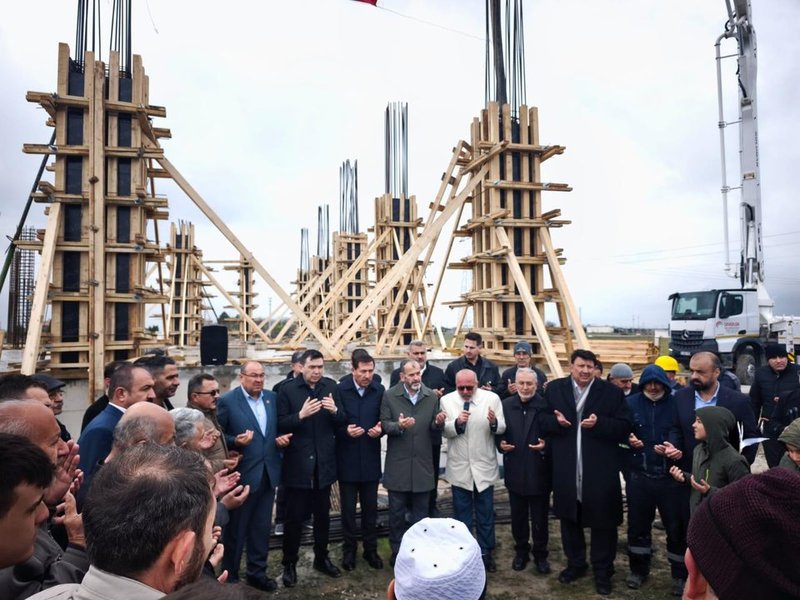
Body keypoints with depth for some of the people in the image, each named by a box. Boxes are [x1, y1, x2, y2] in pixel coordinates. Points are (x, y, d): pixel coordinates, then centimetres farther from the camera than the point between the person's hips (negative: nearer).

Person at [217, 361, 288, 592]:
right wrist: (236, 441, -26)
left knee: (262, 527, 16)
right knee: (235, 528, 11)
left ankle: (257, 572, 32)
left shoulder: (271, 397, 6)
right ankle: (229, 576, 28)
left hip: (268, 472, 5)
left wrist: (280, 439, -6)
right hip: (241, 473, -5)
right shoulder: (227, 401, -11)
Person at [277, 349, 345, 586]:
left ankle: (321, 558, 35)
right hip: (297, 463, -3)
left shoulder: (331, 386, 1)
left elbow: (342, 421, 2)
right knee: (294, 517, 7)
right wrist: (300, 415, -28)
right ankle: (289, 563, 25)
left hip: (323, 462, 4)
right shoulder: (287, 389, -9)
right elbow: (280, 425, -12)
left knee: (323, 514, 17)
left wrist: (335, 410, -19)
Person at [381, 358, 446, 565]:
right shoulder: (389, 395, -5)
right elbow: (384, 424, -7)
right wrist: (398, 426, -26)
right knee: (397, 512, 11)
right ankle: (397, 551, 27)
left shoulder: (432, 396, 0)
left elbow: (434, 428, 3)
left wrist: (438, 423, -19)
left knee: (421, 513, 14)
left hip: (422, 464, 2)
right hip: (397, 464, -1)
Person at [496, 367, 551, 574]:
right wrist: (501, 444, -13)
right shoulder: (505, 405, 1)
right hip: (515, 470, 3)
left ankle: (540, 554, 30)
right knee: (518, 516, 17)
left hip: (539, 471, -2)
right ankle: (521, 551, 34)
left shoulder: (545, 406, -10)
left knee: (540, 518, 12)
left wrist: (545, 446, -25)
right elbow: (499, 433, 6)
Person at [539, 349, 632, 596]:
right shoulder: (554, 389, 3)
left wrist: (599, 424, -22)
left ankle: (602, 571, 29)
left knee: (603, 522, 10)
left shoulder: (611, 392, -3)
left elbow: (625, 428, -6)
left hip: (600, 472, -2)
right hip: (566, 471, 2)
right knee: (569, 519, 17)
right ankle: (575, 564, 37)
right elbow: (542, 422, 6)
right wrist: (555, 420, -16)